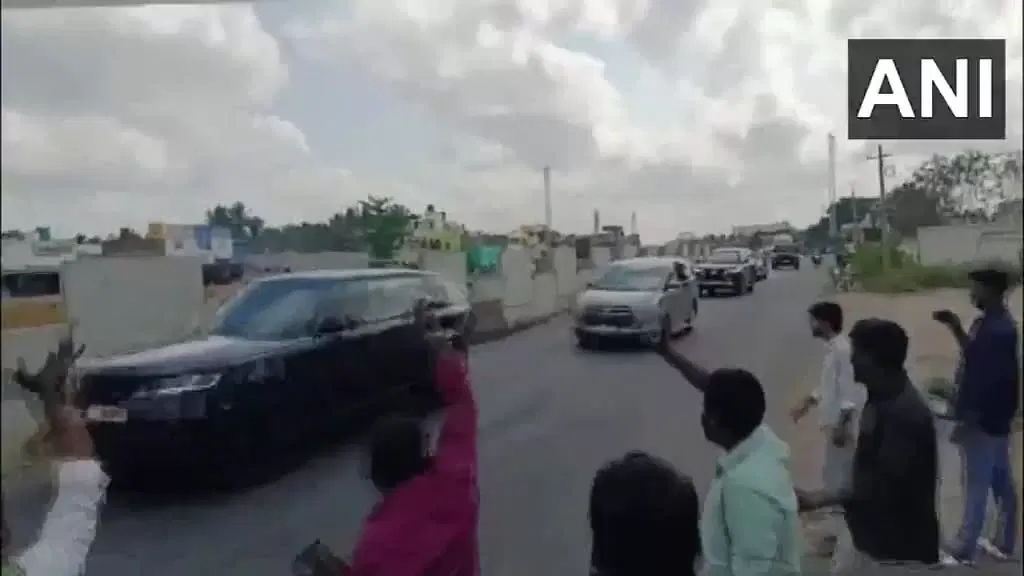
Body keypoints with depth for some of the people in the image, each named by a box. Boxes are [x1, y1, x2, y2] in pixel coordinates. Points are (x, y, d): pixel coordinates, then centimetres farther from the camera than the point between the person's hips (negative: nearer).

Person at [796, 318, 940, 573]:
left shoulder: (905, 414, -26)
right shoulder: (882, 400, 4)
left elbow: (879, 488, -28)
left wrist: (819, 498, -26)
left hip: (899, 550, -9)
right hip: (870, 538, 9)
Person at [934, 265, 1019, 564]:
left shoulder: (997, 330, -24)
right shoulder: (994, 323, 7)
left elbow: (988, 382, -25)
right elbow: (975, 356, 21)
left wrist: (967, 419, -20)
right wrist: (956, 328, 10)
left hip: (984, 422, -10)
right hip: (995, 420, 10)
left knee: (977, 487, 1)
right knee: (1002, 483, 18)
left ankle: (963, 550, 11)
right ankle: (1004, 543, 30)